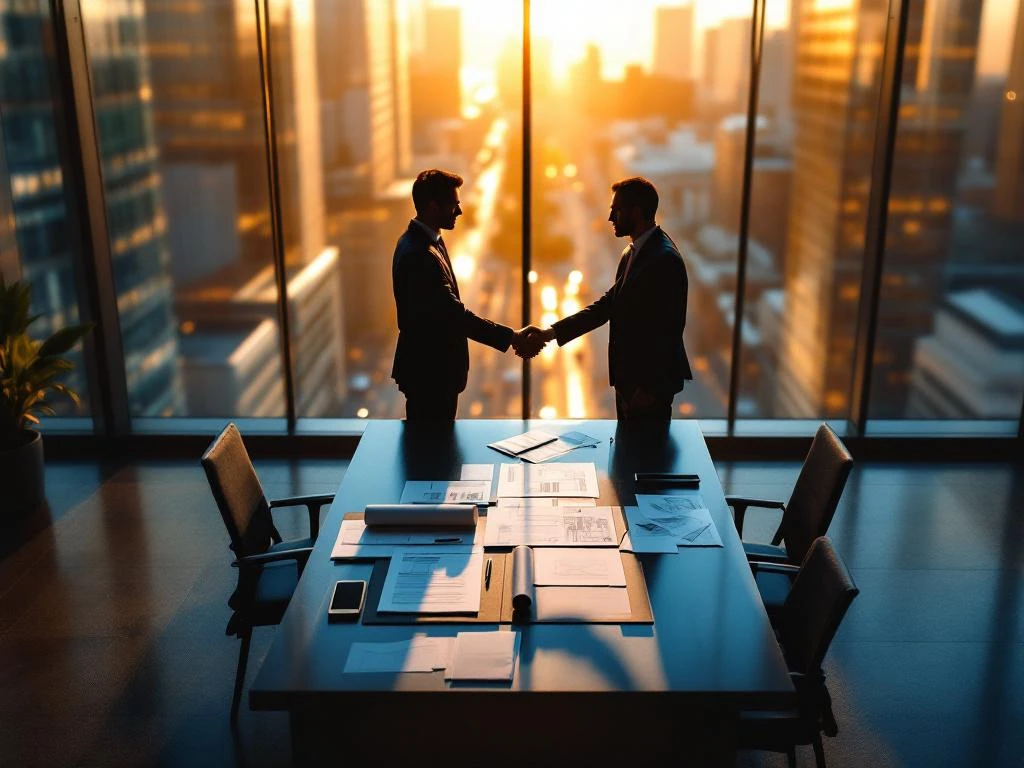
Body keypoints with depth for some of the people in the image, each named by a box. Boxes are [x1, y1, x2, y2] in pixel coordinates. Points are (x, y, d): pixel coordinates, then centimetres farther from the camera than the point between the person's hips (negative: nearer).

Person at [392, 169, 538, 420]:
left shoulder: (419, 241, 8)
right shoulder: (419, 254, -25)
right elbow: (455, 314, -27)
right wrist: (511, 338, -24)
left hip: (431, 365, 10)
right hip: (429, 372, -10)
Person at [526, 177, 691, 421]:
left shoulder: (665, 259, -19)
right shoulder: (631, 254, 11)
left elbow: (670, 327, -21)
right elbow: (607, 306, 10)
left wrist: (650, 388, -20)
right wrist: (550, 333, 2)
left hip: (650, 382, -9)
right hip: (628, 377, 9)